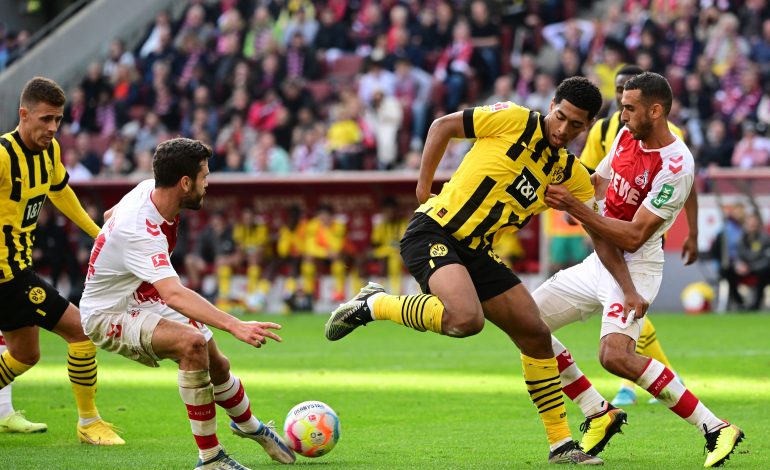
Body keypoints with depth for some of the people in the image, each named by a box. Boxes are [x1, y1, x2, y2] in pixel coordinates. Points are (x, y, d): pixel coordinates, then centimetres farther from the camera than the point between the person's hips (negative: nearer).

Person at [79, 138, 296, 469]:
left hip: (143, 300, 9)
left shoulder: (148, 190, -10)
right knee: (192, 342, -32)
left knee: (216, 365, 13)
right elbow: (174, 295, -51)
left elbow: (111, 215, 13)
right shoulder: (139, 232, -38)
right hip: (108, 316, -9)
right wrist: (235, 327, -59)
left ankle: (248, 425, 47)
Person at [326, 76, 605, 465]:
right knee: (466, 319, -33)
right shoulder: (515, 120, -9)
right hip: (434, 233, -7)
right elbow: (443, 125, 2)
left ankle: (561, 444, 15)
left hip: (476, 253, 7)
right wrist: (424, 187, 4)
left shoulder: (571, 174, 7)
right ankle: (373, 305, -10)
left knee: (536, 335, 4)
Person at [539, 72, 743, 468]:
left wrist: (574, 207, -26)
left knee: (615, 356, -30)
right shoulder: (627, 137, 3)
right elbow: (596, 183, 21)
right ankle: (599, 414, 14)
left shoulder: (675, 166, -22)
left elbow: (633, 238, -24)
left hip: (636, 267, -9)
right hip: (601, 259, 9)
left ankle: (716, 429, -22)